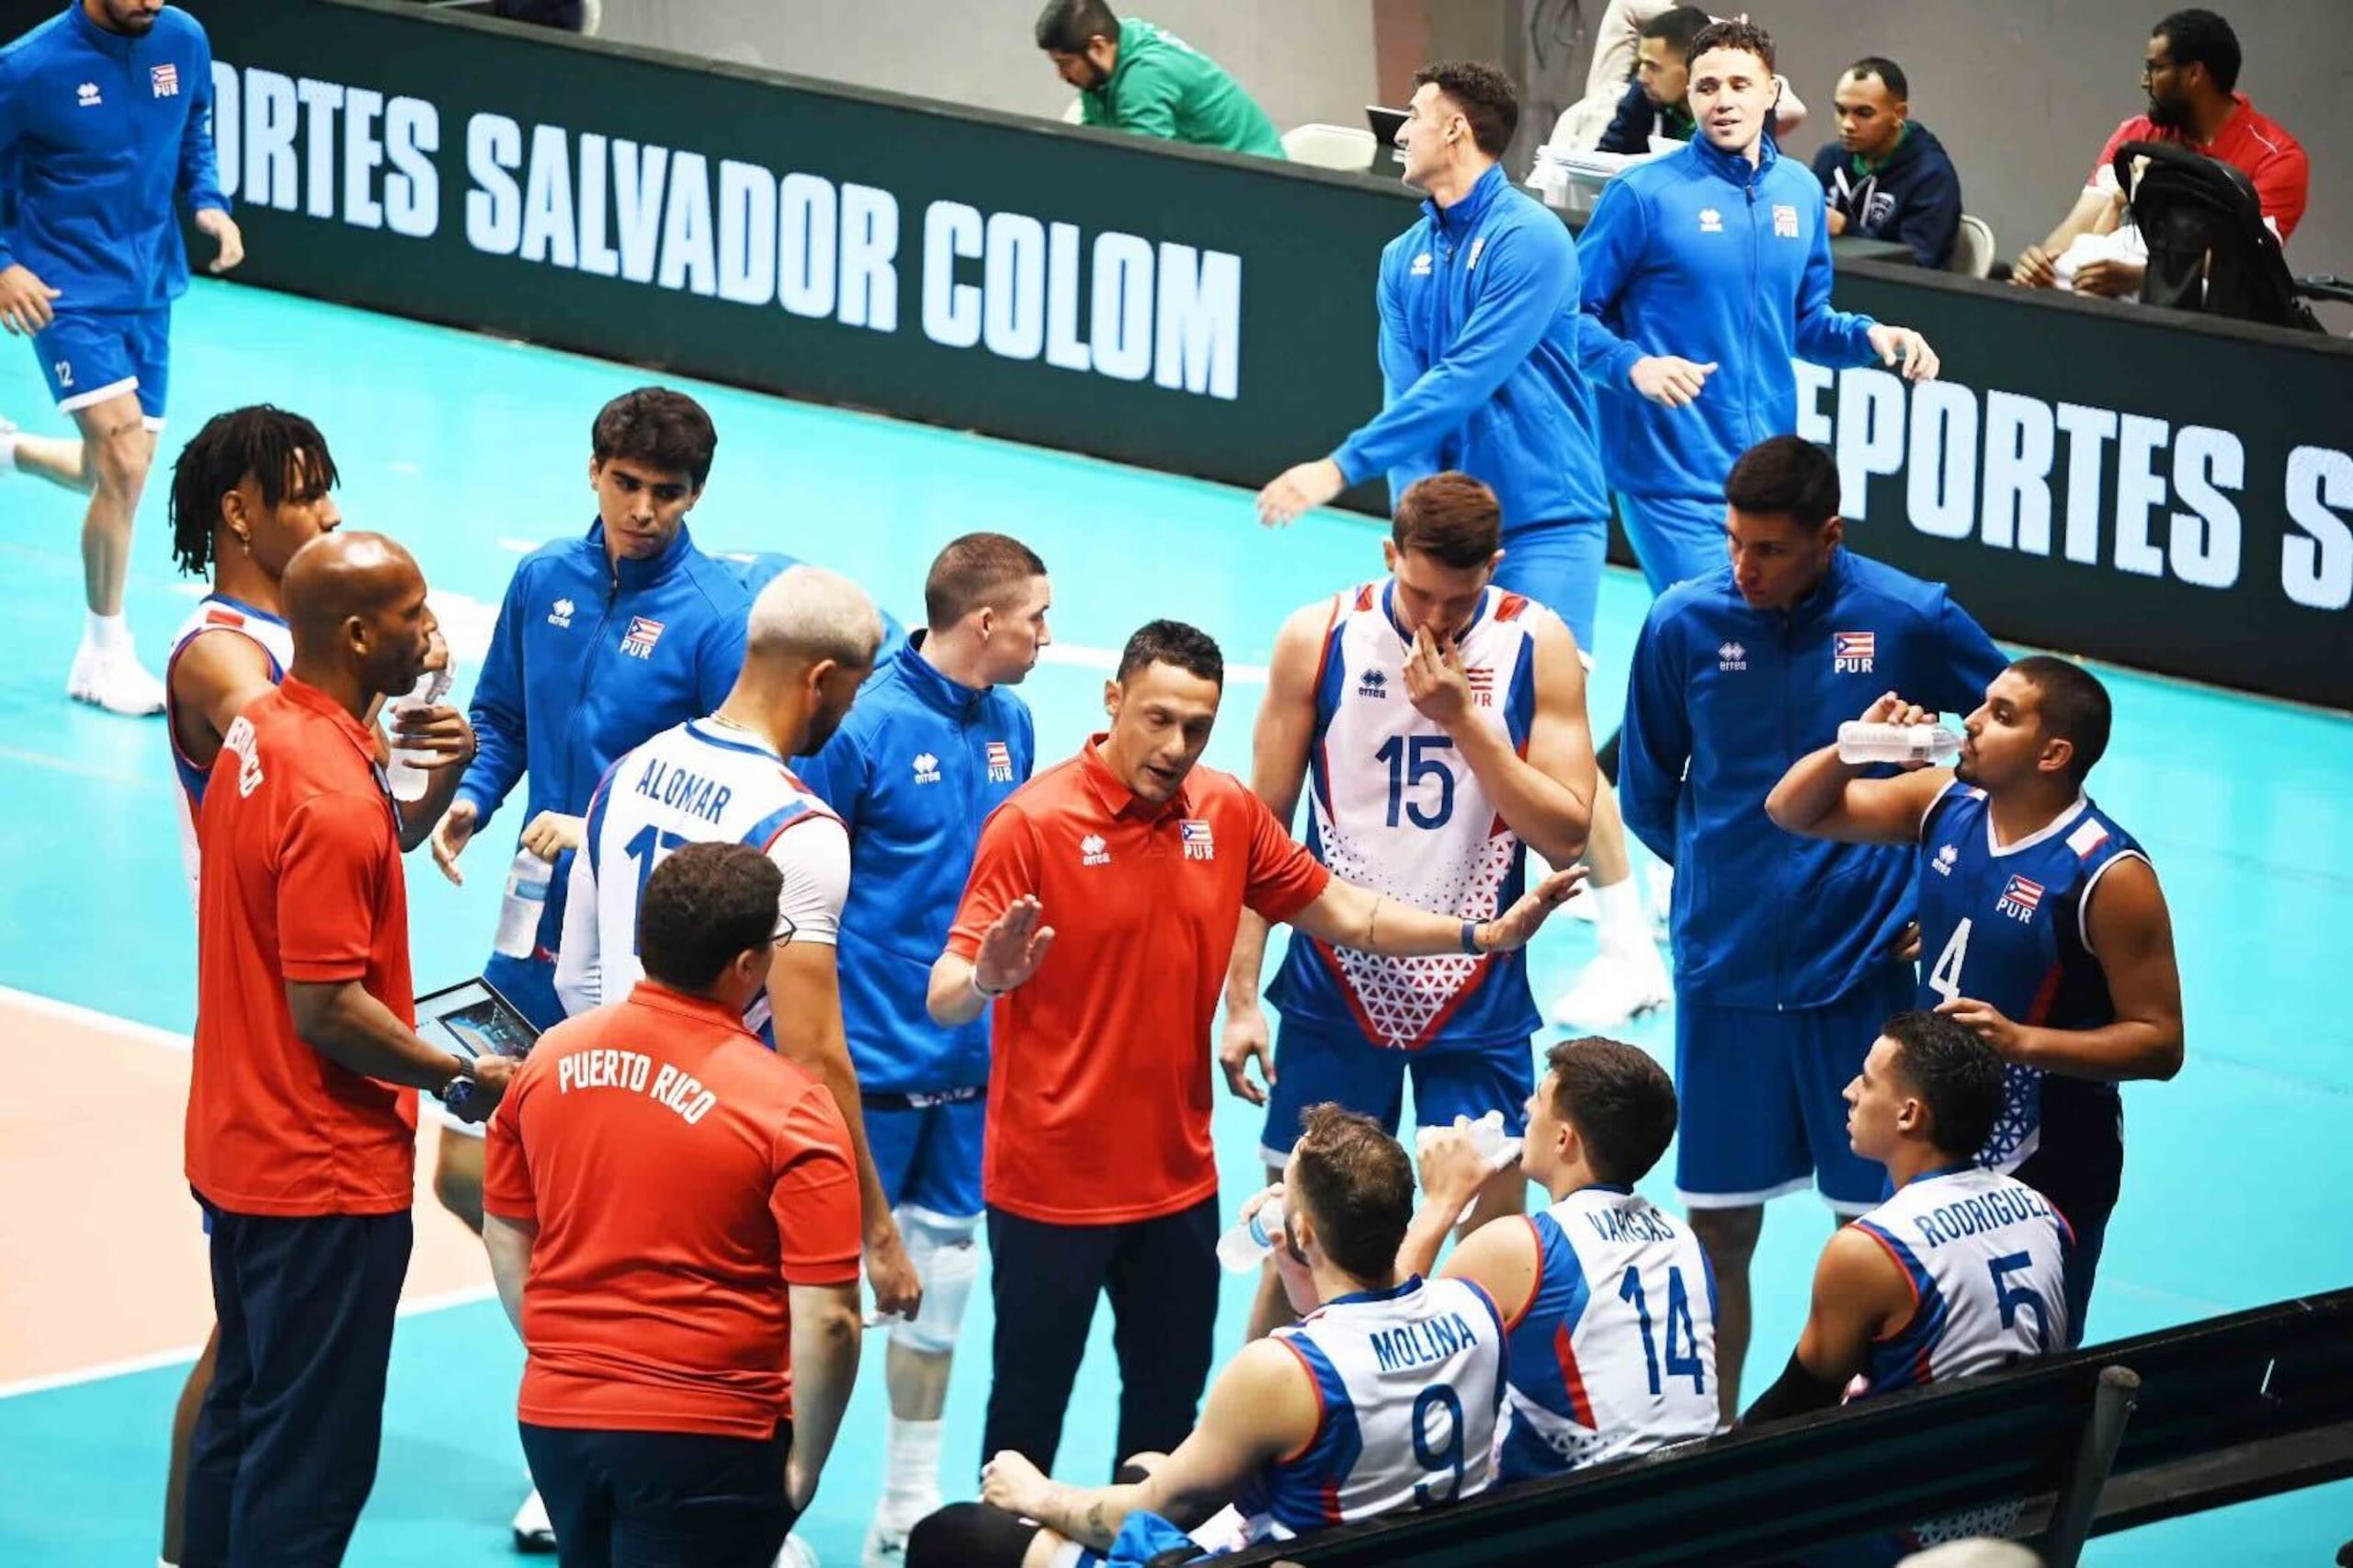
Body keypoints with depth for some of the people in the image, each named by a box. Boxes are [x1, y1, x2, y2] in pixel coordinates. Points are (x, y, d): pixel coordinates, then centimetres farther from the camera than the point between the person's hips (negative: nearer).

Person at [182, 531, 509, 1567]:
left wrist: (437, 780, 3)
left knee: (242, 1406, 20)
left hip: (239, 1147, 10)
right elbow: (329, 1010, -25)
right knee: (314, 1448, 0)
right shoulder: (333, 799, -25)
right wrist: (460, 1078, -12)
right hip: (324, 1173, -10)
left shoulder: (257, 733, 4)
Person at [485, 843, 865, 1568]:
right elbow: (827, 1323, -17)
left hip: (554, 1419, 5)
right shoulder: (789, 1109, -15)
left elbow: (505, 1237, 11)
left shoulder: (550, 1059, 1)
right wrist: (804, 1466, -4)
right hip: (704, 1441, -5)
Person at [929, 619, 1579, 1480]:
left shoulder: (1227, 813, 1)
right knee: (1029, 1411, 5)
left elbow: (1339, 911, 11)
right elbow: (946, 994, -20)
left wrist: (1481, 935, 0)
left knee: (1170, 1409, 16)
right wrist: (984, 981, -44)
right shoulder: (1033, 822, -16)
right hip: (1049, 1186, -5)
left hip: (1178, 1181, 6)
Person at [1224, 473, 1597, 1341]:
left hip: (1475, 994, 0)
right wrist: (1241, 999, -4)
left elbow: (1565, 835, -9)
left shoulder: (1535, 645, -5)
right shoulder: (1318, 639, -5)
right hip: (1335, 985, 0)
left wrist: (1465, 717, -18)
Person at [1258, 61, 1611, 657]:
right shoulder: (1404, 257, 9)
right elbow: (1404, 394, 2)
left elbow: (1461, 384, -20)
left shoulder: (1531, 239, -13)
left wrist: (1342, 467, -23)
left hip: (1544, 525, -6)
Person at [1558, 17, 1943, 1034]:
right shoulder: (1647, 196, -9)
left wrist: (1871, 338, 0)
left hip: (1767, 469, 6)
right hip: (1676, 479, -6)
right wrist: (1635, 366, -23)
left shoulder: (1799, 196, 8)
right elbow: (1573, 314, -6)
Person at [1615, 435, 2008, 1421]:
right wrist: (1728, 873, 11)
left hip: (1865, 970, -1)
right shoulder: (1683, 625, -3)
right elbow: (1647, 795, 12)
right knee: (1717, 1230, 7)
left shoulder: (1910, 620, -8)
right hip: (1724, 970, 1)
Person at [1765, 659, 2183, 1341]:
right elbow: (1794, 810, 8)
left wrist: (2022, 1041, -32)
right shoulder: (1947, 803, -3)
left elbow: (2159, 1042, -20)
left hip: (2042, 1164, -7)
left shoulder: (2108, 875, -22)